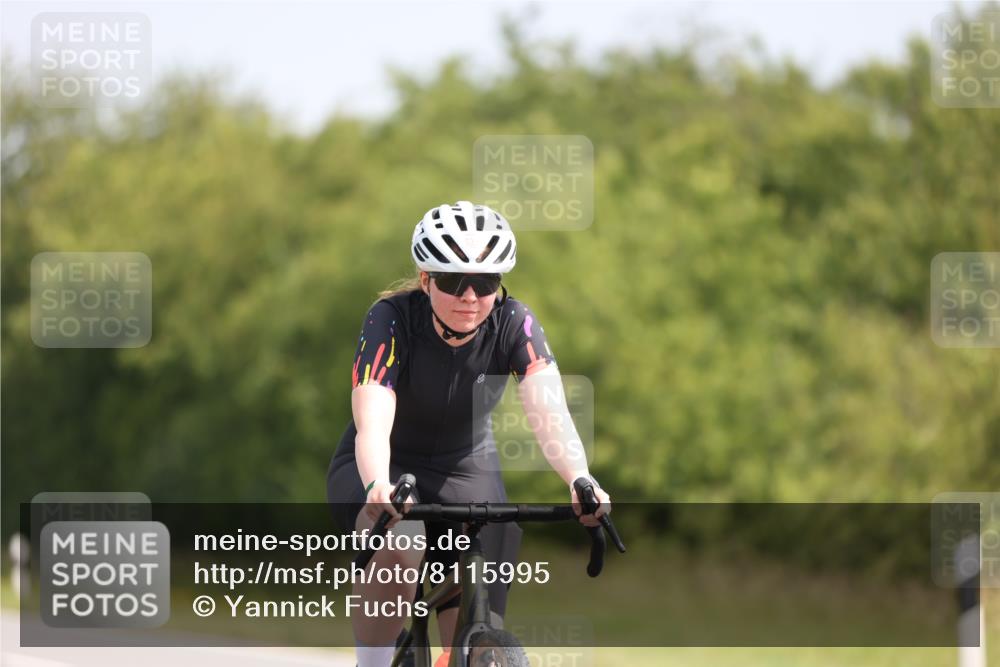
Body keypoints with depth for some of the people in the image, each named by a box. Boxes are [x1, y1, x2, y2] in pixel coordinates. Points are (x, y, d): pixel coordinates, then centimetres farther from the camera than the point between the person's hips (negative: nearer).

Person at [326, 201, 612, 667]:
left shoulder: (514, 325, -17)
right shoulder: (392, 320, -24)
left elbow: (548, 411, -32)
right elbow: (372, 422, -37)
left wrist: (580, 481, -52)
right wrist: (378, 486, -59)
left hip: (467, 473, 3)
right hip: (383, 468, -3)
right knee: (397, 551, -37)